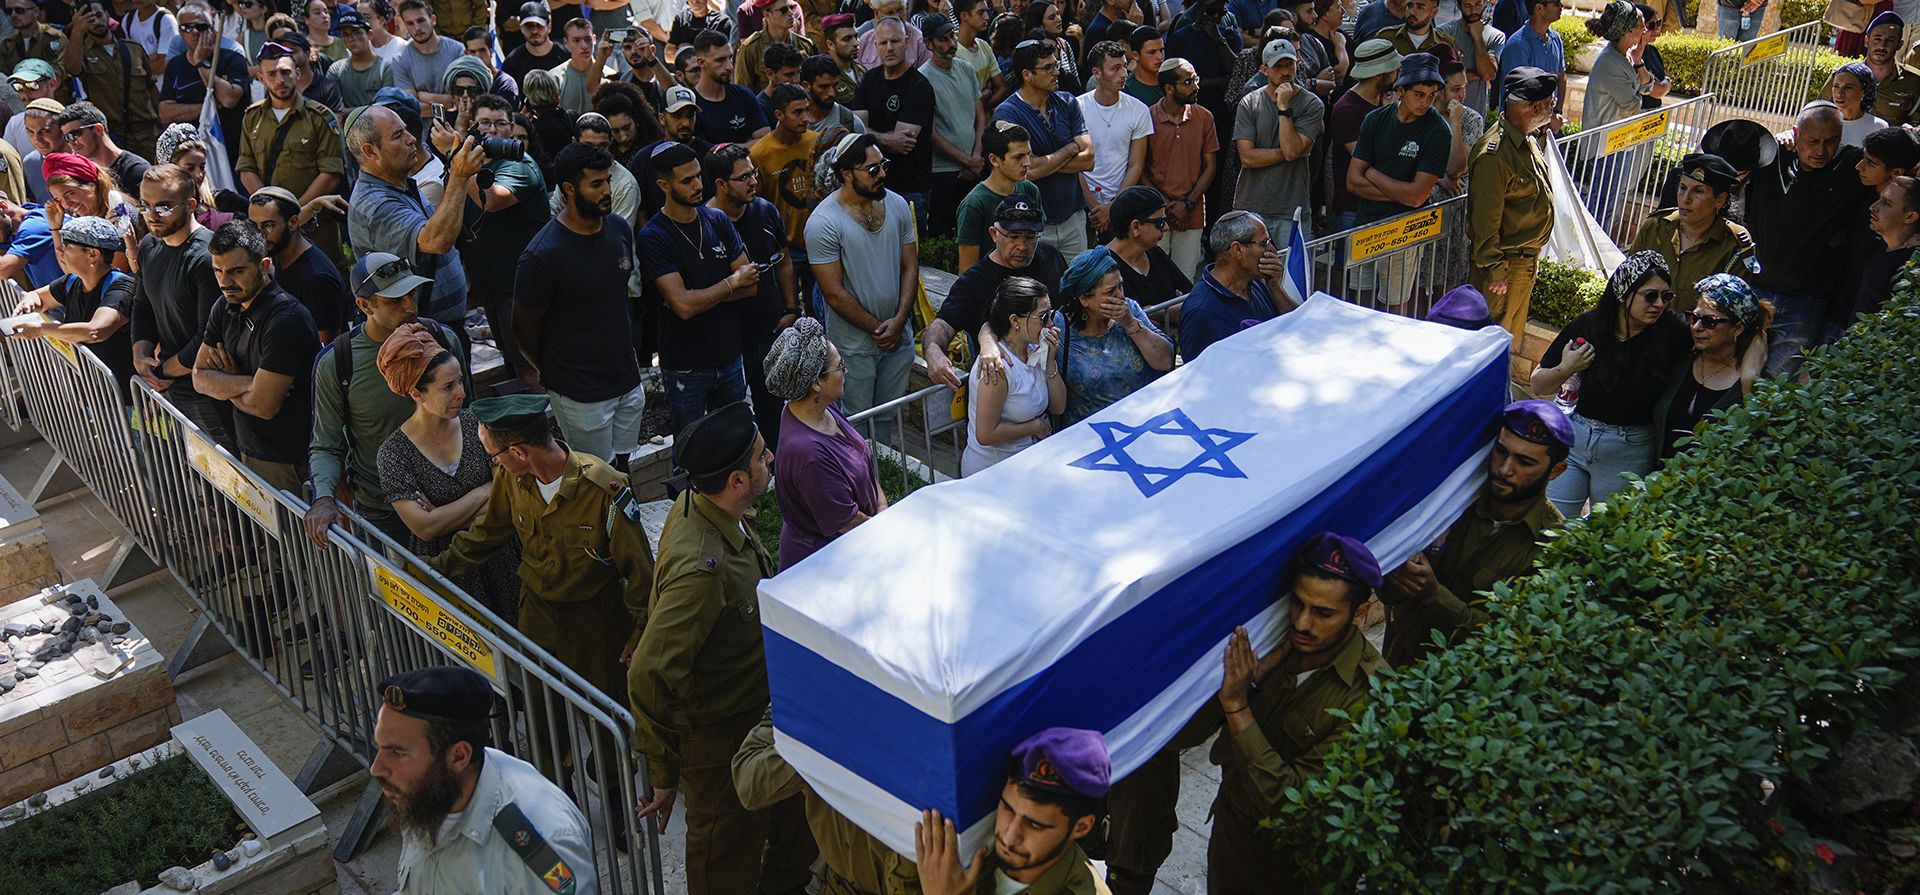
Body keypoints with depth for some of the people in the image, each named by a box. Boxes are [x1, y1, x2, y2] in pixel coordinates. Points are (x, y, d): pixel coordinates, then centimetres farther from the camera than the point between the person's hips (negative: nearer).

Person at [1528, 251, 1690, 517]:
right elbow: (1539, 386, -1)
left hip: (1629, 455, -1)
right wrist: (1564, 370, -15)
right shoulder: (1586, 326, -6)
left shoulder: (1672, 334, -11)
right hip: (1572, 440, 1)